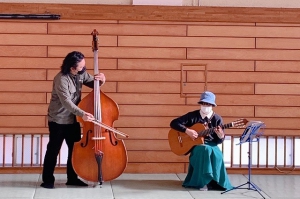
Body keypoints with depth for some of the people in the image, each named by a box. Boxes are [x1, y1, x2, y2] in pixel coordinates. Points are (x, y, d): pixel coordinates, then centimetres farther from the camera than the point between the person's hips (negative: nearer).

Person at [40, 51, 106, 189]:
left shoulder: (81, 74, -4)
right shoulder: (61, 79, -25)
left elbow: (92, 83, 10)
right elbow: (66, 102, -31)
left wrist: (100, 80, -14)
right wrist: (82, 114, -42)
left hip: (73, 119, 7)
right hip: (58, 120, -7)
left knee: (75, 148, 12)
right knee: (53, 150, 2)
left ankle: (72, 178, 25)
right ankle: (48, 180, 13)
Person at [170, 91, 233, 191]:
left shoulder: (217, 119, 2)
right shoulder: (192, 115, -2)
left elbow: (218, 141, 4)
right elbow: (173, 123, -6)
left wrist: (221, 136, -21)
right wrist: (187, 130, -18)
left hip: (211, 145, 2)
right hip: (195, 144, -2)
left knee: (216, 154, -32)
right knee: (204, 150, -35)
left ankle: (214, 182, -13)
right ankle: (203, 182, -25)